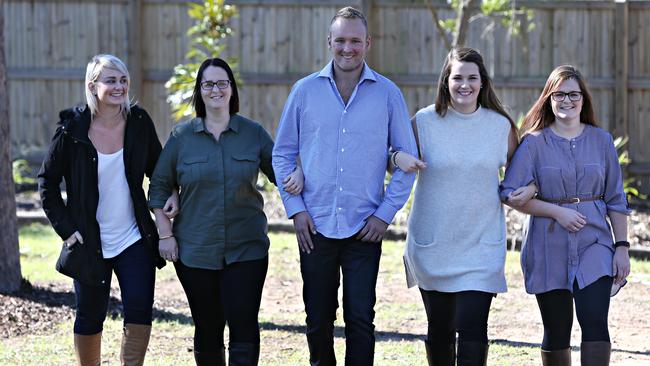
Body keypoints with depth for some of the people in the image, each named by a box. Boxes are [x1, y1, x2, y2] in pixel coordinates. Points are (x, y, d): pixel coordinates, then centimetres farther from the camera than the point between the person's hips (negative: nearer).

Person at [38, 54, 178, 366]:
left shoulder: (139, 122, -2)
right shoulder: (72, 129, -9)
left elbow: (157, 168, 13)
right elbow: (48, 181, 0)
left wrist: (171, 194, -7)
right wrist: (65, 228, -7)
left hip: (135, 240, 2)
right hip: (90, 243, -2)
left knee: (139, 310, -9)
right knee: (89, 318, 8)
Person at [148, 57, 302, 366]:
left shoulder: (253, 133, 4)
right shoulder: (181, 136, 3)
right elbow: (159, 187, 7)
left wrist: (297, 174, -13)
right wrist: (165, 234, 0)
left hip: (245, 249, -1)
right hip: (195, 251, 1)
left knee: (244, 329, -9)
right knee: (207, 330, 8)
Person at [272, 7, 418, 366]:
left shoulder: (387, 93, 1)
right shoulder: (306, 90, 3)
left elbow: (407, 158, 4)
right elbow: (283, 154, 8)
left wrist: (385, 214, -3)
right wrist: (296, 209, -1)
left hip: (364, 228, -1)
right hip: (316, 227, 1)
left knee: (360, 319, -3)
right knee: (318, 319, 8)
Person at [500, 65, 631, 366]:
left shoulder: (601, 141, 8)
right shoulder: (534, 143, 1)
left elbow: (616, 199, 10)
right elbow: (511, 194, -6)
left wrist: (622, 247, 4)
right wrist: (558, 212, -13)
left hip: (594, 243, 1)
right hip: (549, 248, -1)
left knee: (594, 321, -15)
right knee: (556, 331, 5)